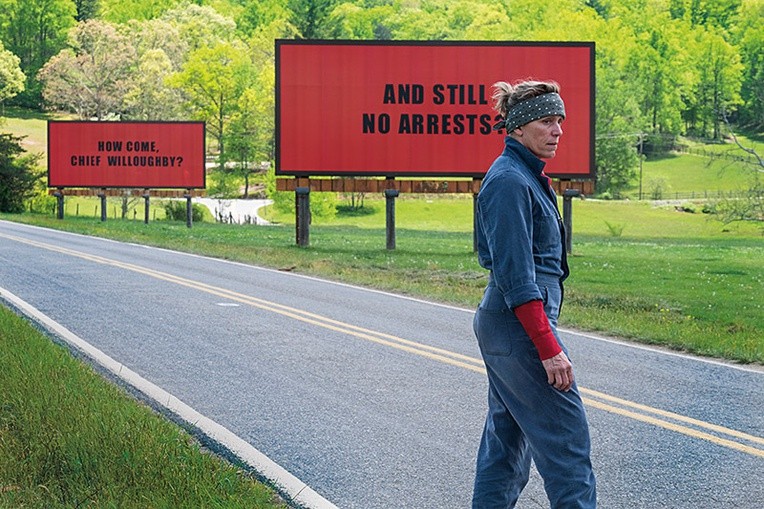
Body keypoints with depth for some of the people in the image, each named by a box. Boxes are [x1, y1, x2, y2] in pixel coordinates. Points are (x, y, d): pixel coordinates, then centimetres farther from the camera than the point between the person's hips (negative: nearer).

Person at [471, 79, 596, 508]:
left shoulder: (528, 176, 14)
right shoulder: (510, 181, -17)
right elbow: (516, 278, -21)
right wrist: (549, 347, -23)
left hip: (501, 327, 10)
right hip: (521, 327, -10)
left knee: (508, 437, 13)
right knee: (567, 439, -6)